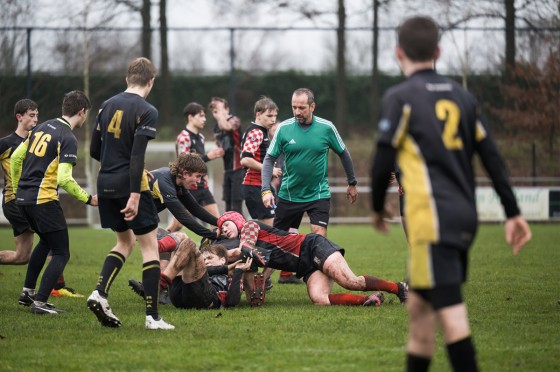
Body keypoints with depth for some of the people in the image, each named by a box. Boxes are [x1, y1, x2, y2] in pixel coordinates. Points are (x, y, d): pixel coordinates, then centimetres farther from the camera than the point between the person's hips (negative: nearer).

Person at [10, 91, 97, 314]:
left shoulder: (42, 127, 11)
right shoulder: (68, 138, -13)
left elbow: (16, 157, 15)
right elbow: (64, 179, -21)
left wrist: (17, 189, 24)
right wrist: (88, 199, -11)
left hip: (23, 198, 8)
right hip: (44, 200, -8)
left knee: (46, 241, 29)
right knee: (61, 253, 1)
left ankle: (27, 291, 30)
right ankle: (40, 302, -7)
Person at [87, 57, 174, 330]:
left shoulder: (107, 106, 9)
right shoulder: (146, 111, -10)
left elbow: (94, 150, 13)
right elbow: (137, 155, -19)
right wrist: (135, 195, -21)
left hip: (106, 184, 6)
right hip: (130, 185, -6)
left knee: (125, 241, 21)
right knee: (149, 246, 2)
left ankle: (100, 293, 2)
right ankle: (152, 316, -1)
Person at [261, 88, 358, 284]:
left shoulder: (326, 128, -8)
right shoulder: (284, 128, -7)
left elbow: (343, 154, 7)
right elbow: (269, 159, -3)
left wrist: (352, 183, 13)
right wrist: (266, 190, -13)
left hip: (318, 193, -1)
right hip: (289, 193, 1)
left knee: (319, 237, -14)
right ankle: (285, 274, 27)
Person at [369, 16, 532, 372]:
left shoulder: (400, 98, -4)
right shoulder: (462, 96, 13)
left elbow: (383, 162, -6)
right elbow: (493, 159, 11)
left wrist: (378, 209, 10)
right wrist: (513, 213, 12)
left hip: (432, 219, -7)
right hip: (465, 217, 7)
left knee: (449, 310, -11)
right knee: (419, 304, 17)